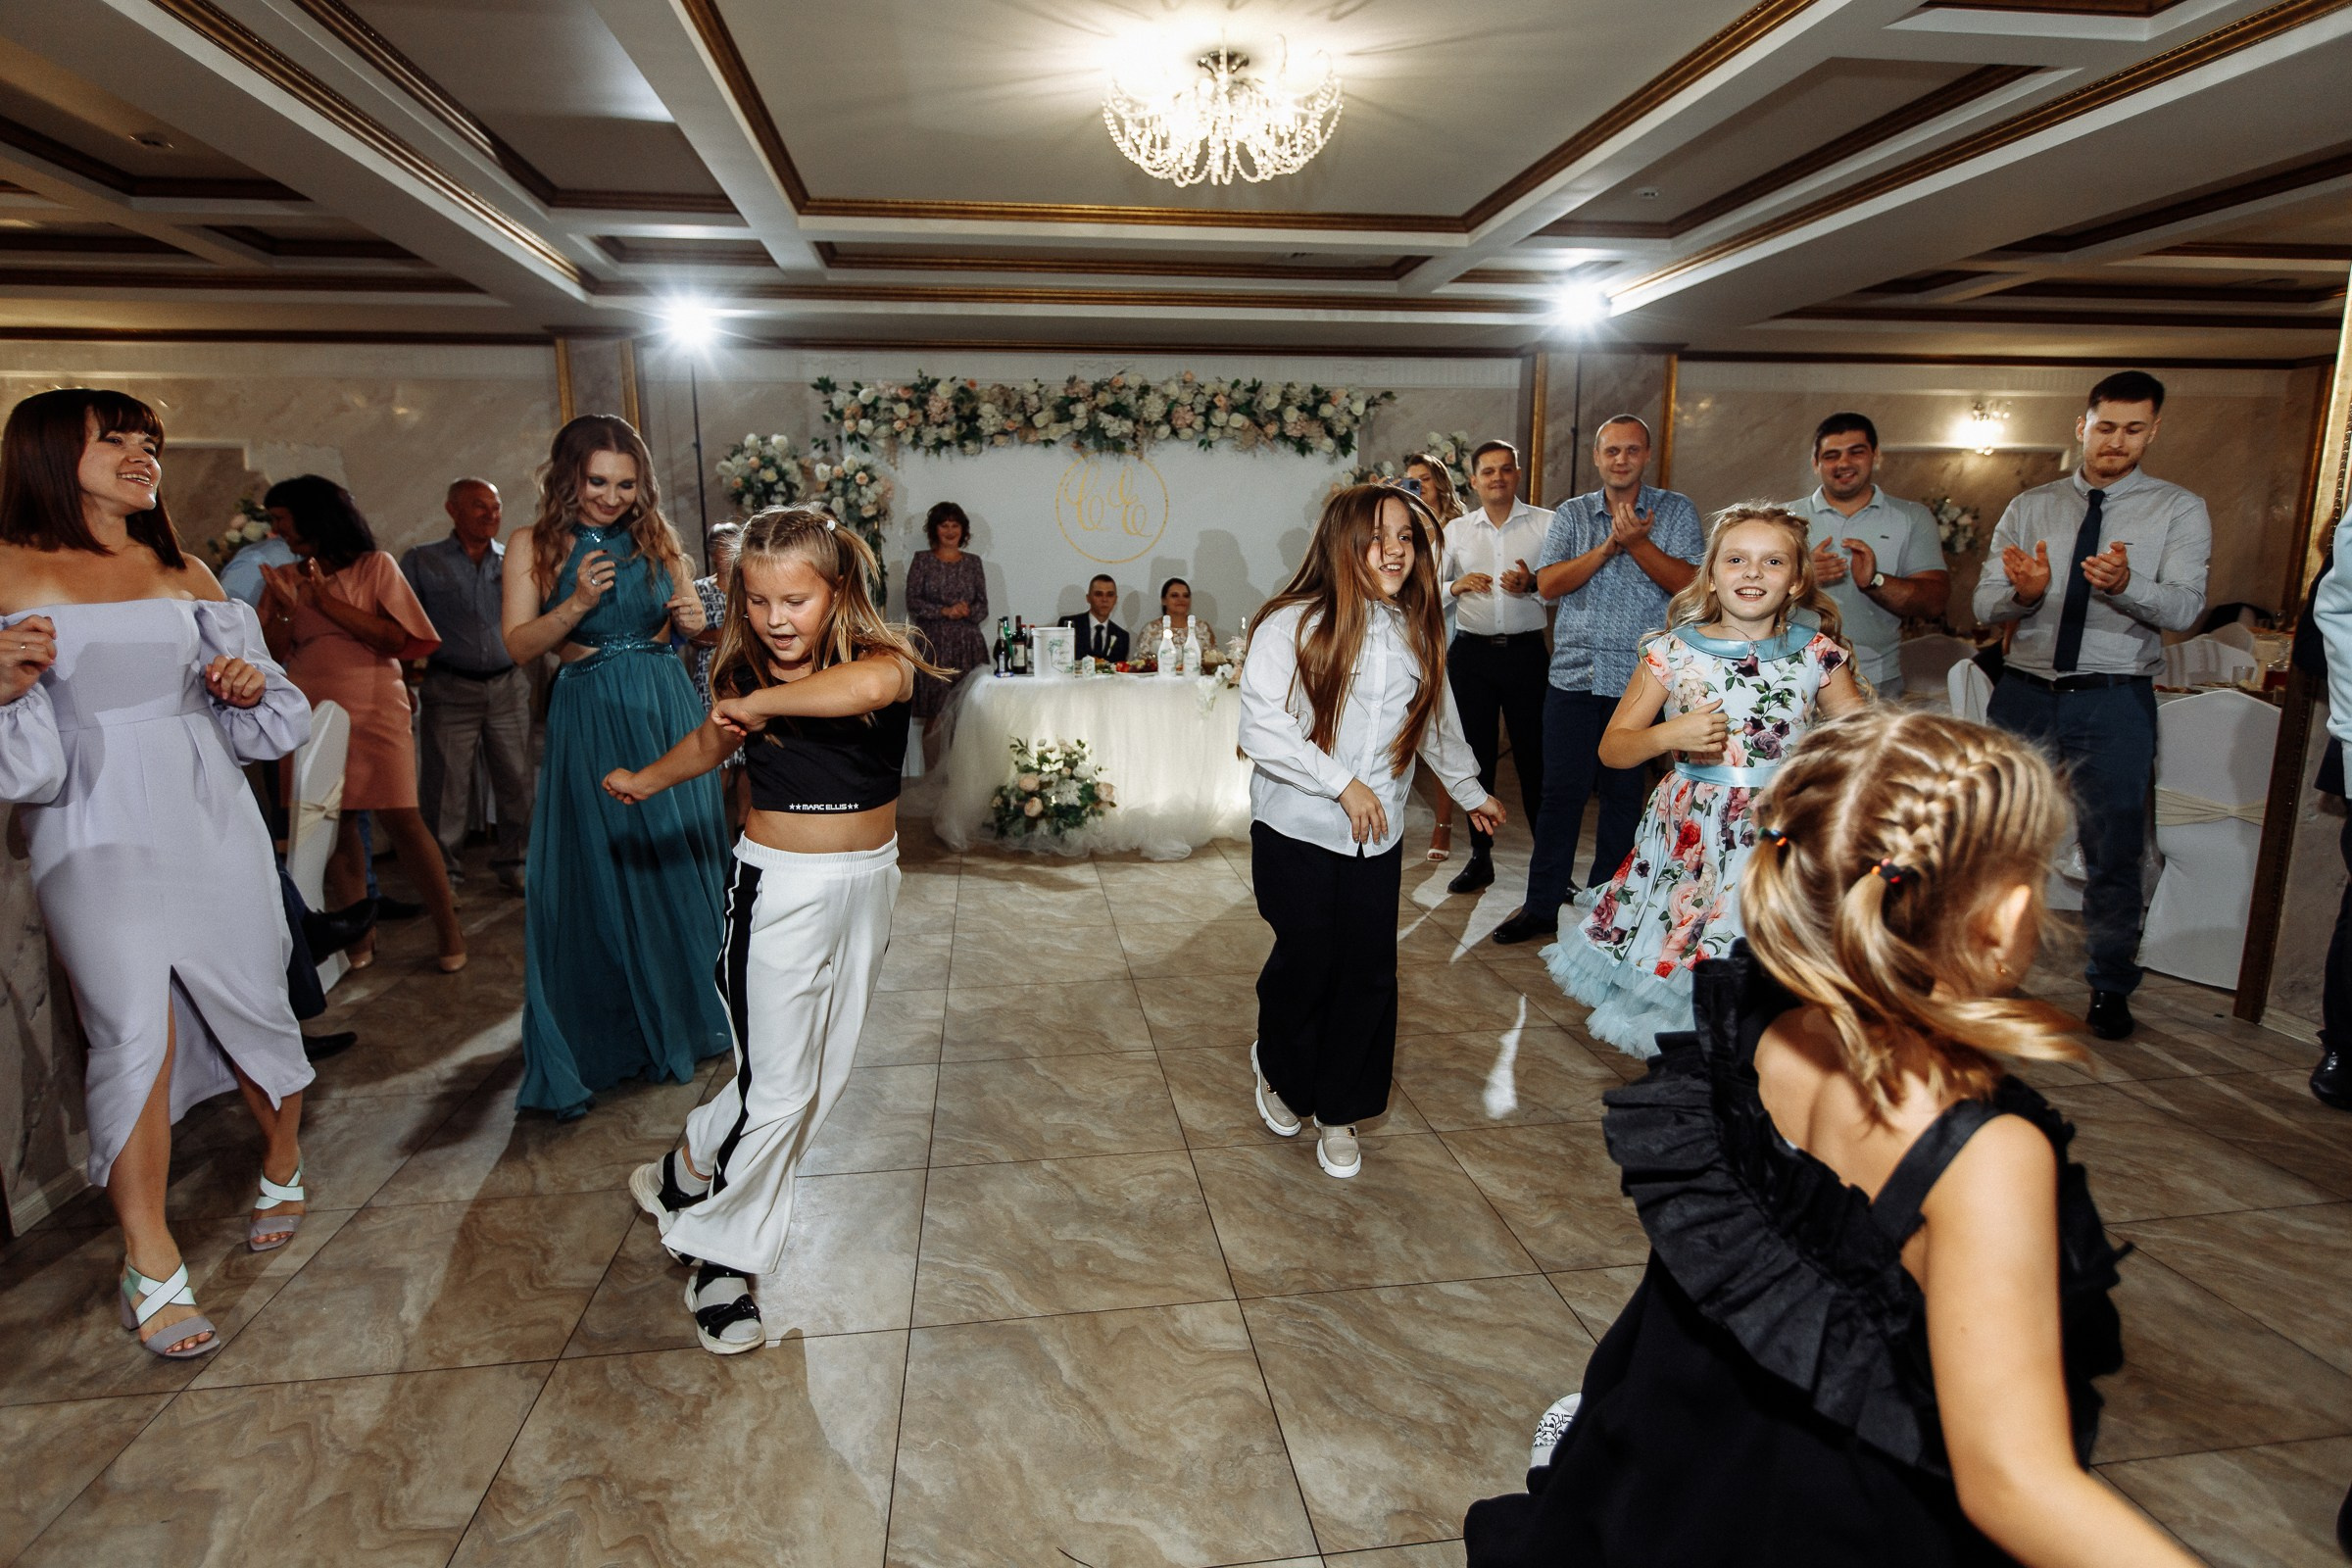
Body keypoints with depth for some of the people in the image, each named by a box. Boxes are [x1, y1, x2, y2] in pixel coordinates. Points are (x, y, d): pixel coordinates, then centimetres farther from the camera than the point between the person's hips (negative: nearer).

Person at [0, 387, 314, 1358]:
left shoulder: (186, 575, 13)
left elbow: (251, 719, 18)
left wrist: (249, 685, -3)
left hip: (211, 822, 4)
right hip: (98, 837, -3)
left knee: (253, 1005, 6)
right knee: (135, 1031, -11)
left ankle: (282, 1169, 30)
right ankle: (150, 1265, 1)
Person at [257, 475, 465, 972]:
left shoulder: (374, 566, 3)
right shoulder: (283, 578, 13)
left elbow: (396, 638, -8)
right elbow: (276, 651, 7)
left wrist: (326, 602, -10)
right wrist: (286, 609, -9)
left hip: (373, 709, -4)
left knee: (401, 818, -9)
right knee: (335, 823, 1)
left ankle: (449, 932, -2)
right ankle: (358, 935, 9)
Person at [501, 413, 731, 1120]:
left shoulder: (656, 536, 6)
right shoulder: (535, 543, -1)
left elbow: (690, 620, 16)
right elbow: (518, 645, -6)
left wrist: (694, 622, -7)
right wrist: (578, 603, -20)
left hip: (667, 709, 3)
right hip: (589, 721, -2)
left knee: (677, 863, 8)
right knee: (594, 876, 3)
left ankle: (681, 1015, 28)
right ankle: (606, 1036, 19)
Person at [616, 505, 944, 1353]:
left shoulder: (880, 656, -14)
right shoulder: (747, 671, -6)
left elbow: (871, 686, -42)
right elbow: (714, 741, 18)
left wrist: (765, 701, -30)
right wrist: (645, 780, 35)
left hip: (868, 881, 1)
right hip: (779, 887, -1)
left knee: (825, 1070, 13)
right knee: (775, 1083, -4)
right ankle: (719, 1255, 19)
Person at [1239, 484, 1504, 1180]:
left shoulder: (1416, 632, 6)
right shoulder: (1292, 625, -13)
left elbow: (1438, 723, 20)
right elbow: (1261, 730, -20)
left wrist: (1472, 792, 31)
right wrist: (1343, 783, -19)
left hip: (1378, 836, 4)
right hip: (1297, 832, -4)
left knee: (1368, 972, 4)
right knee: (1305, 963, 5)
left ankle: (1339, 1111, 23)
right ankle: (1278, 1070, 36)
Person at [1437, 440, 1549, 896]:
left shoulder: (1545, 523, 3)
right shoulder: (1456, 530, 11)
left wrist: (1532, 585, -19)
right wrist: (1456, 586, -6)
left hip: (1525, 650, -2)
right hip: (1471, 652, 3)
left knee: (1534, 755, 1)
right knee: (1476, 755, 8)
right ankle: (1479, 856, 20)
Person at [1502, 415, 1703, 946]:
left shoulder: (1676, 510, 5)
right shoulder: (1571, 514, 10)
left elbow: (1689, 583, -7)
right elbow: (1548, 583, -3)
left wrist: (1637, 543, -18)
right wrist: (1608, 547, -13)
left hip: (1641, 678, -1)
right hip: (1573, 675, 1)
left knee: (1622, 794, 7)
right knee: (1560, 792, 3)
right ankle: (1541, 907, 13)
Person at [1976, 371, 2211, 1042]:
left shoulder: (2179, 511, 2)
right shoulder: (2029, 507, 8)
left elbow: (2183, 608, -12)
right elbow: (1984, 605, 0)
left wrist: (2126, 584, -33)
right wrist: (2024, 591, -23)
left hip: (2114, 701, -1)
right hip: (2024, 691, 2)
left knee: (2115, 851, 5)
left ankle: (2110, 986, 23)